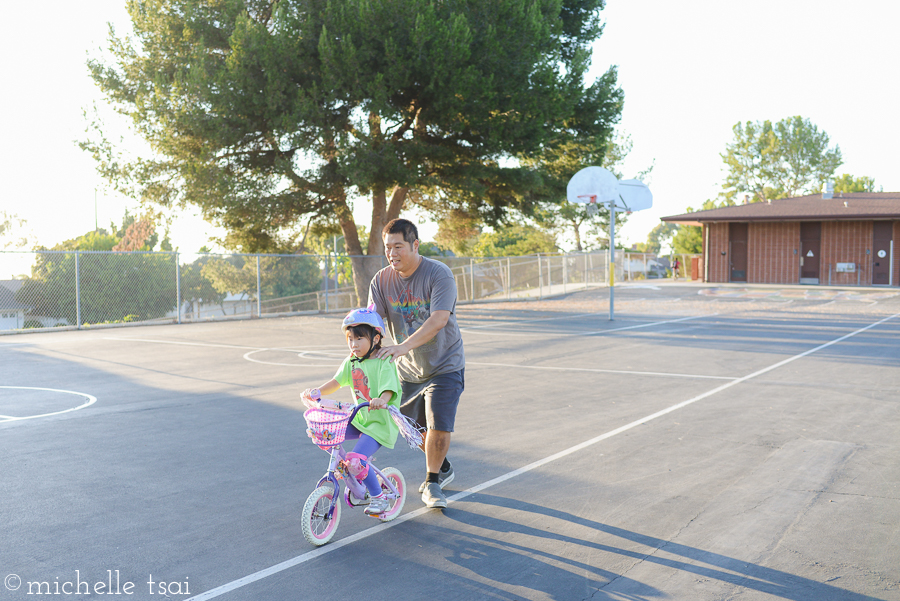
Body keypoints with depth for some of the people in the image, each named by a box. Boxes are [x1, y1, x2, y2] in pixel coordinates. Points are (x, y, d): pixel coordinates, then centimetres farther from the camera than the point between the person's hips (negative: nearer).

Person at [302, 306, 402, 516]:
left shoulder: (384, 363, -17)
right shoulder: (352, 361, 5)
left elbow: (388, 390, -31)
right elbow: (336, 382, 6)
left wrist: (381, 401, -52)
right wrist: (316, 392, -11)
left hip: (381, 423, -8)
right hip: (359, 418, 8)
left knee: (356, 462, -22)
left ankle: (378, 497, 3)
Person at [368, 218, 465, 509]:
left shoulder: (439, 274, -20)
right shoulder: (381, 281, -6)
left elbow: (438, 320, -32)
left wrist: (402, 346, -44)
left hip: (444, 365, -5)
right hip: (407, 368, 5)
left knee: (439, 426, -11)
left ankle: (432, 483, 12)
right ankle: (443, 468, 42)